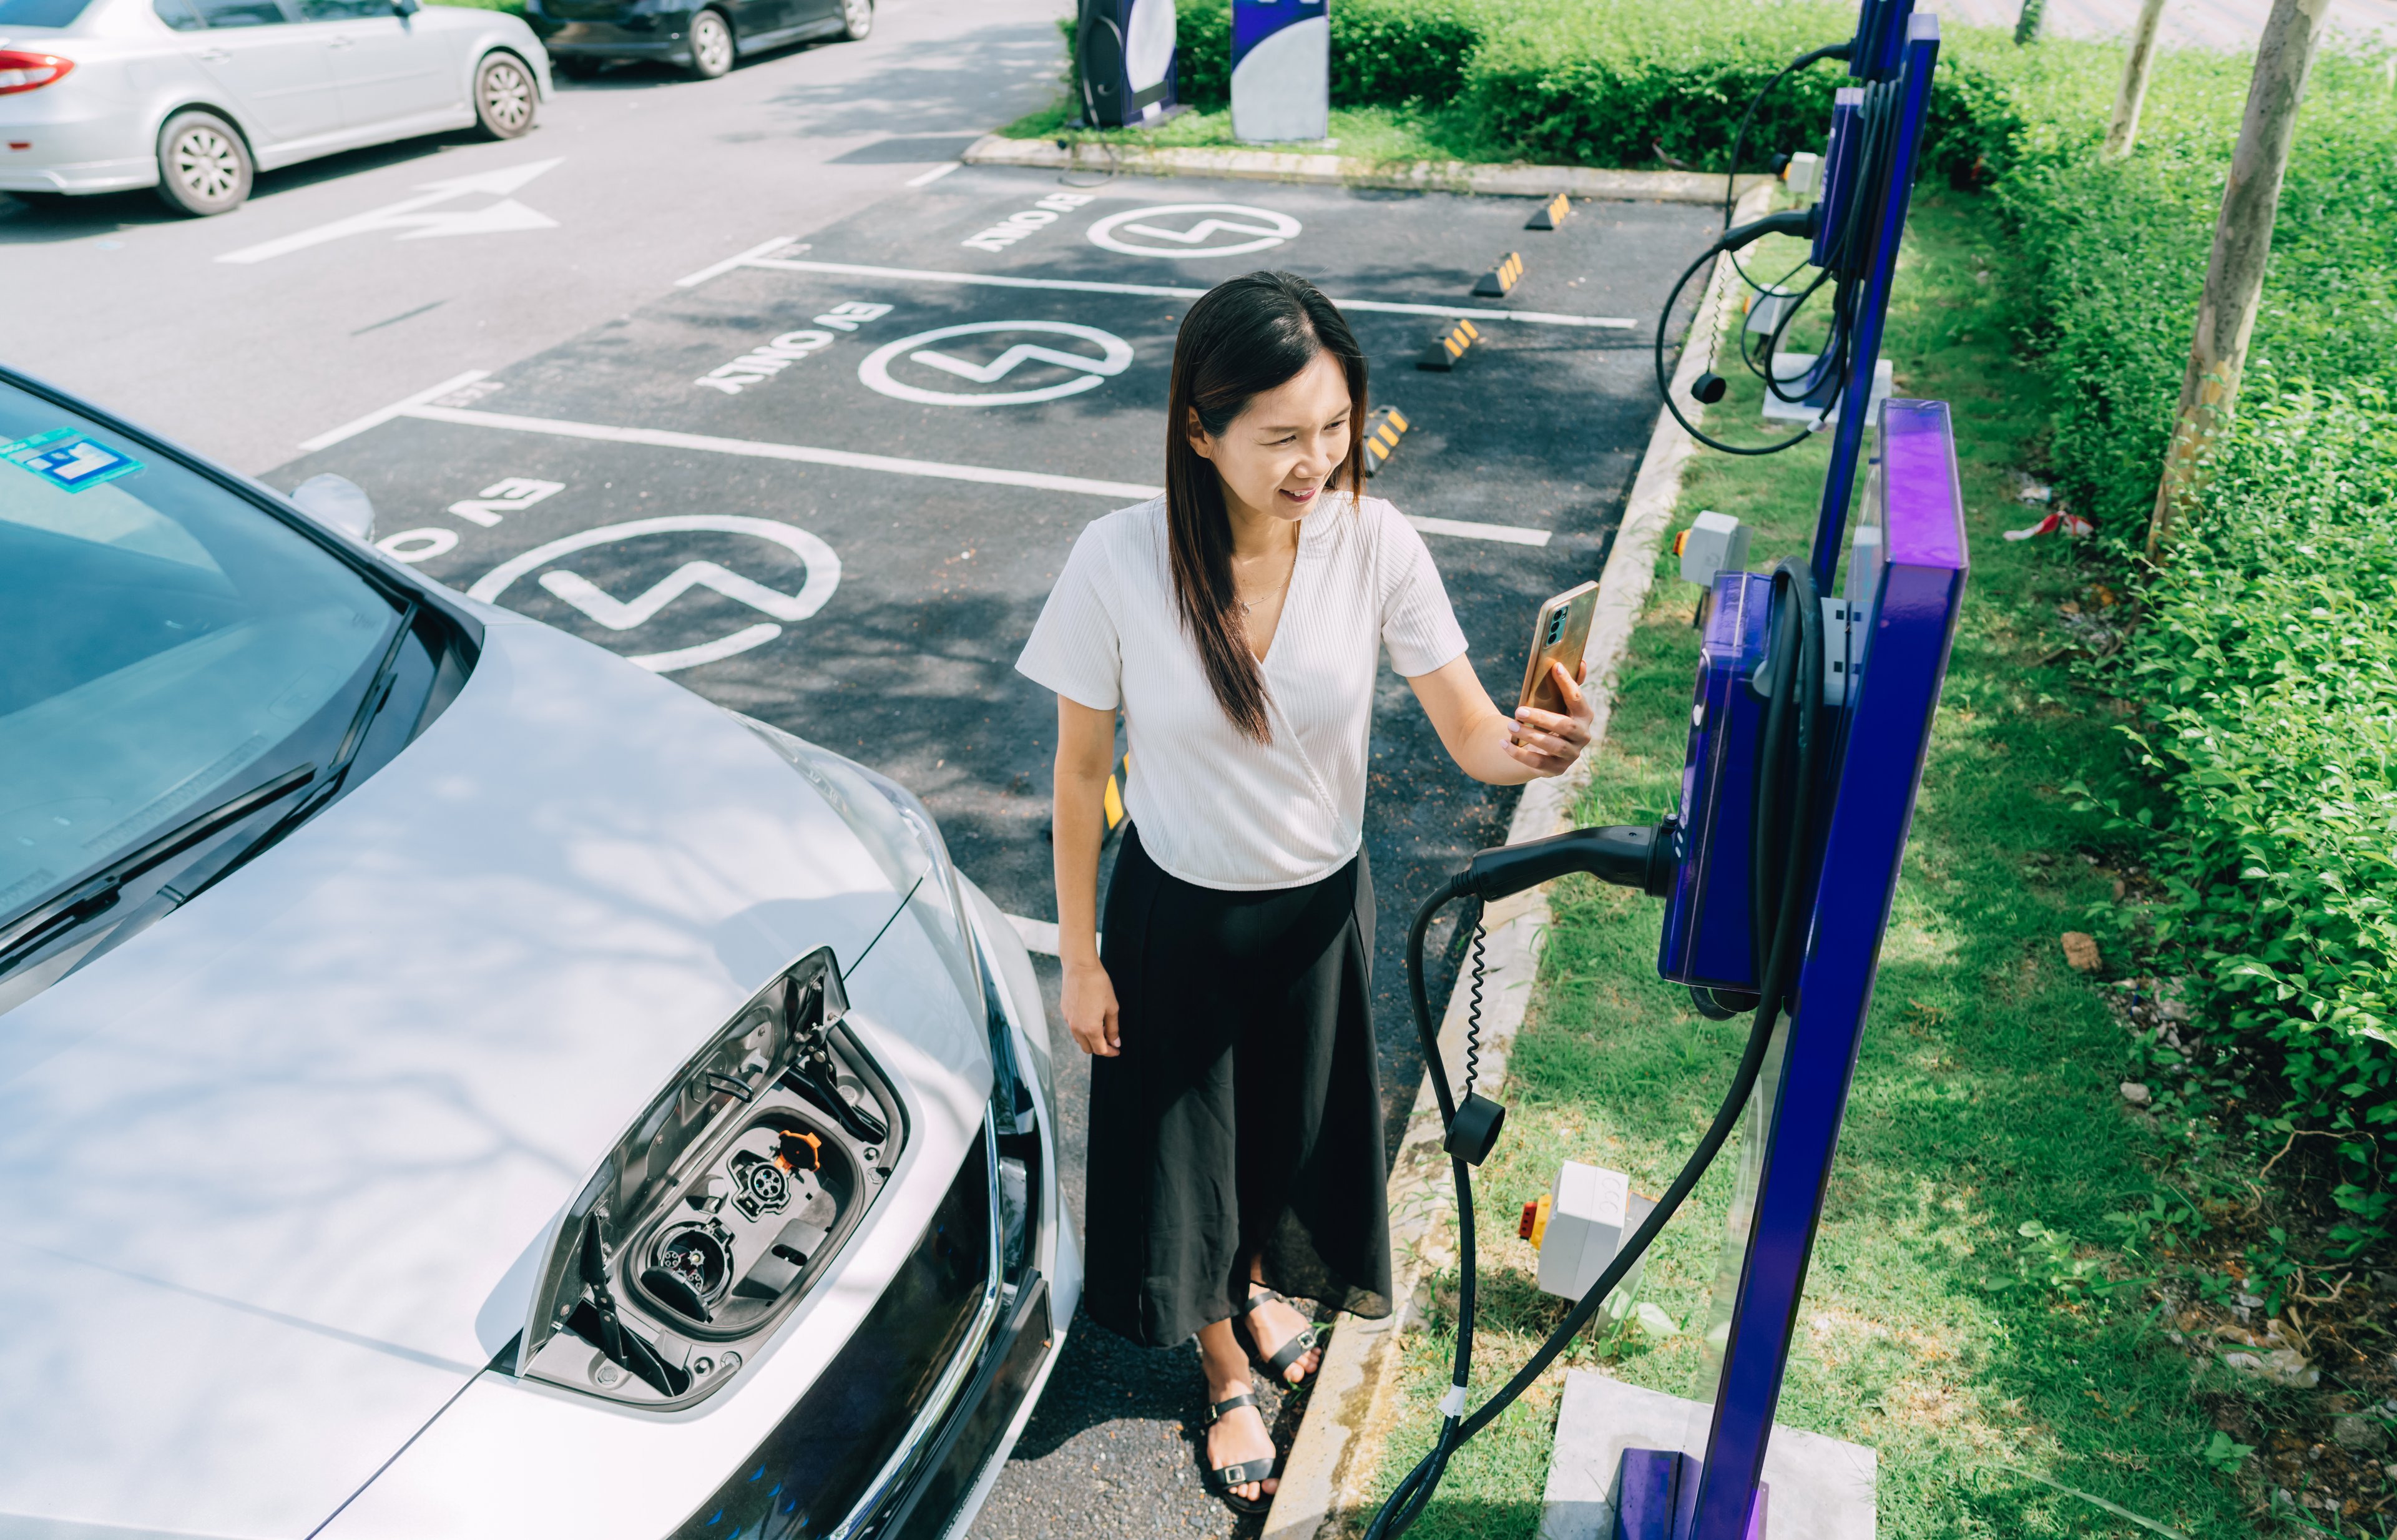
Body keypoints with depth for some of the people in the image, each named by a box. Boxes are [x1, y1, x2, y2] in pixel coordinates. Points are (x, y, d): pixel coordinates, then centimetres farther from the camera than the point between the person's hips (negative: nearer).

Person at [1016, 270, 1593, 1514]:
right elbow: (1082, 769, -12)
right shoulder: (1120, 562, -24)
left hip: (1318, 906, 2)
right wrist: (1079, 957, -6)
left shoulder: (1374, 543, -20)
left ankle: (1257, 1281, 61)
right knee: (1184, 1143, 17)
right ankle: (1224, 1372, 47)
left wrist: (1535, 747, -40)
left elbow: (1471, 734, -16)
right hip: (1174, 911, -2)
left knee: (1292, 1127, 25)